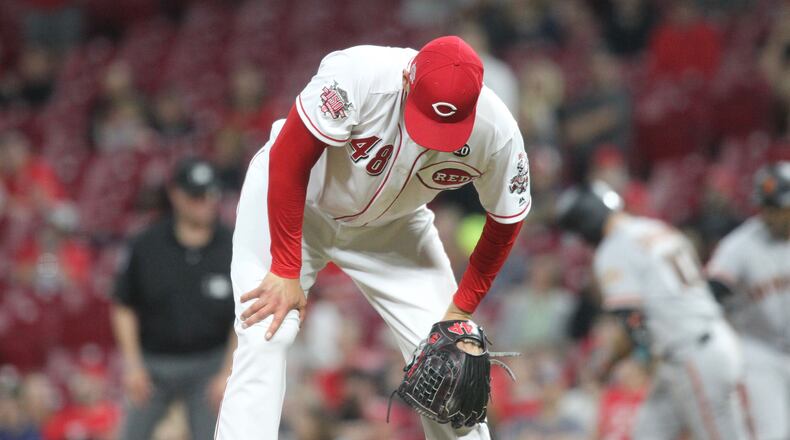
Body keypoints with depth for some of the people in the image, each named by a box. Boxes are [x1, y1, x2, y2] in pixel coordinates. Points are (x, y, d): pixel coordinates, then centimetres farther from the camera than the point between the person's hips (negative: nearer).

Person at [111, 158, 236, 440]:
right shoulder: (146, 245, -5)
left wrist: (228, 374, -9)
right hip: (152, 362, 1)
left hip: (208, 365, -1)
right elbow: (124, 308, 2)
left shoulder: (232, 250, -5)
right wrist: (132, 364, -5)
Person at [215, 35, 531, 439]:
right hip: (290, 200, -3)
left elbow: (505, 222, -7)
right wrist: (286, 270, -27)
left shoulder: (499, 135, -26)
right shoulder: (357, 76, -38)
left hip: (390, 226, 3)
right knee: (265, 339, -19)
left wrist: (462, 308, -6)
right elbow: (287, 161, -29)